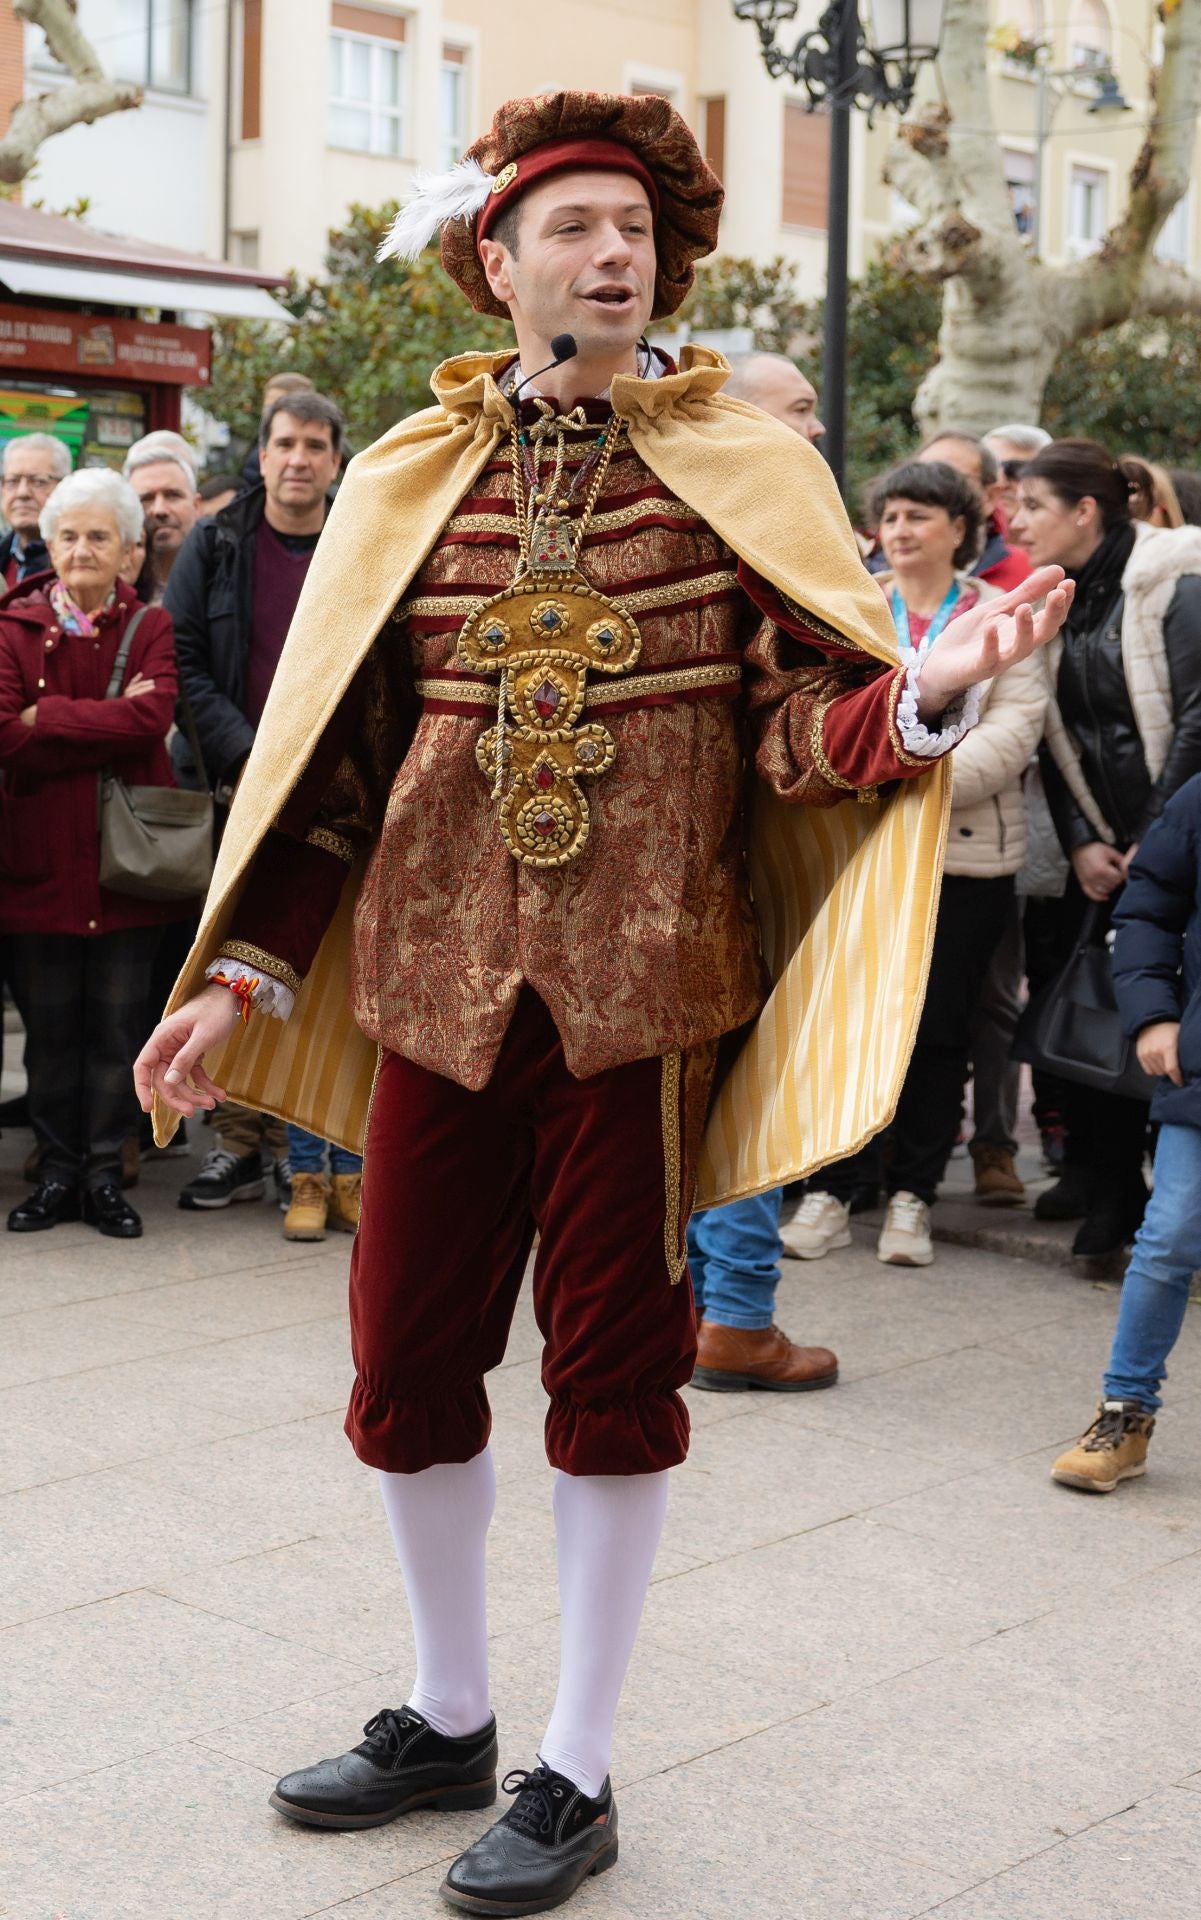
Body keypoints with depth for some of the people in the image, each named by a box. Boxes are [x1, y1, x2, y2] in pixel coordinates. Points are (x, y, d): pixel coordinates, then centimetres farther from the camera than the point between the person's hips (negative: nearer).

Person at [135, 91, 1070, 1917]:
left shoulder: (745, 465, 1)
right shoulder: (409, 482, 6)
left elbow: (802, 726, -6)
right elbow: (334, 753, 9)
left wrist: (928, 693, -27)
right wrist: (246, 976, 4)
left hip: (643, 977, -2)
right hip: (438, 976, 3)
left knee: (614, 1359, 4)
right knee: (405, 1351, 9)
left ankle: (577, 1772, 21)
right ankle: (449, 1717, 32)